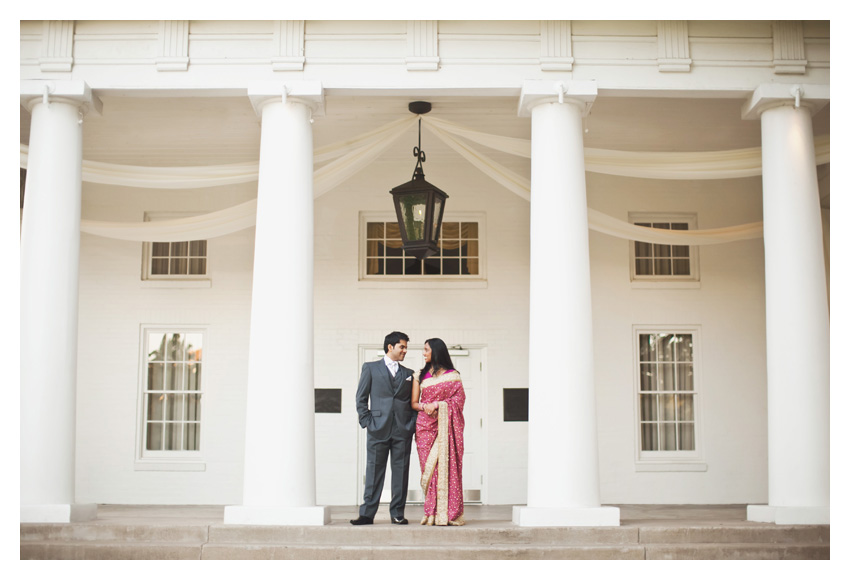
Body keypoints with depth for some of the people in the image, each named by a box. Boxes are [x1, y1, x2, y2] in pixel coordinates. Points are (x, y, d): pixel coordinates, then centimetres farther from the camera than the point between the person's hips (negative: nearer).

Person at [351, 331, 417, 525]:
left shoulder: (409, 374, 16)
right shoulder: (370, 368, 9)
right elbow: (361, 398, 5)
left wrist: (412, 424, 2)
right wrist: (366, 422, -4)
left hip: (403, 431, 2)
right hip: (378, 429, -2)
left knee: (401, 472, 3)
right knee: (374, 472, -1)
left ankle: (397, 513, 10)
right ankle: (367, 514, 2)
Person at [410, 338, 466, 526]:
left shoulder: (452, 376, 5)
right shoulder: (421, 375, 14)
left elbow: (459, 399, -3)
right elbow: (413, 403, 12)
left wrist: (437, 405, -12)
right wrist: (424, 407, -10)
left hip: (445, 426, -2)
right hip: (426, 425, 3)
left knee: (447, 466, -8)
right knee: (429, 467, -4)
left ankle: (449, 514, -6)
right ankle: (432, 514, -1)